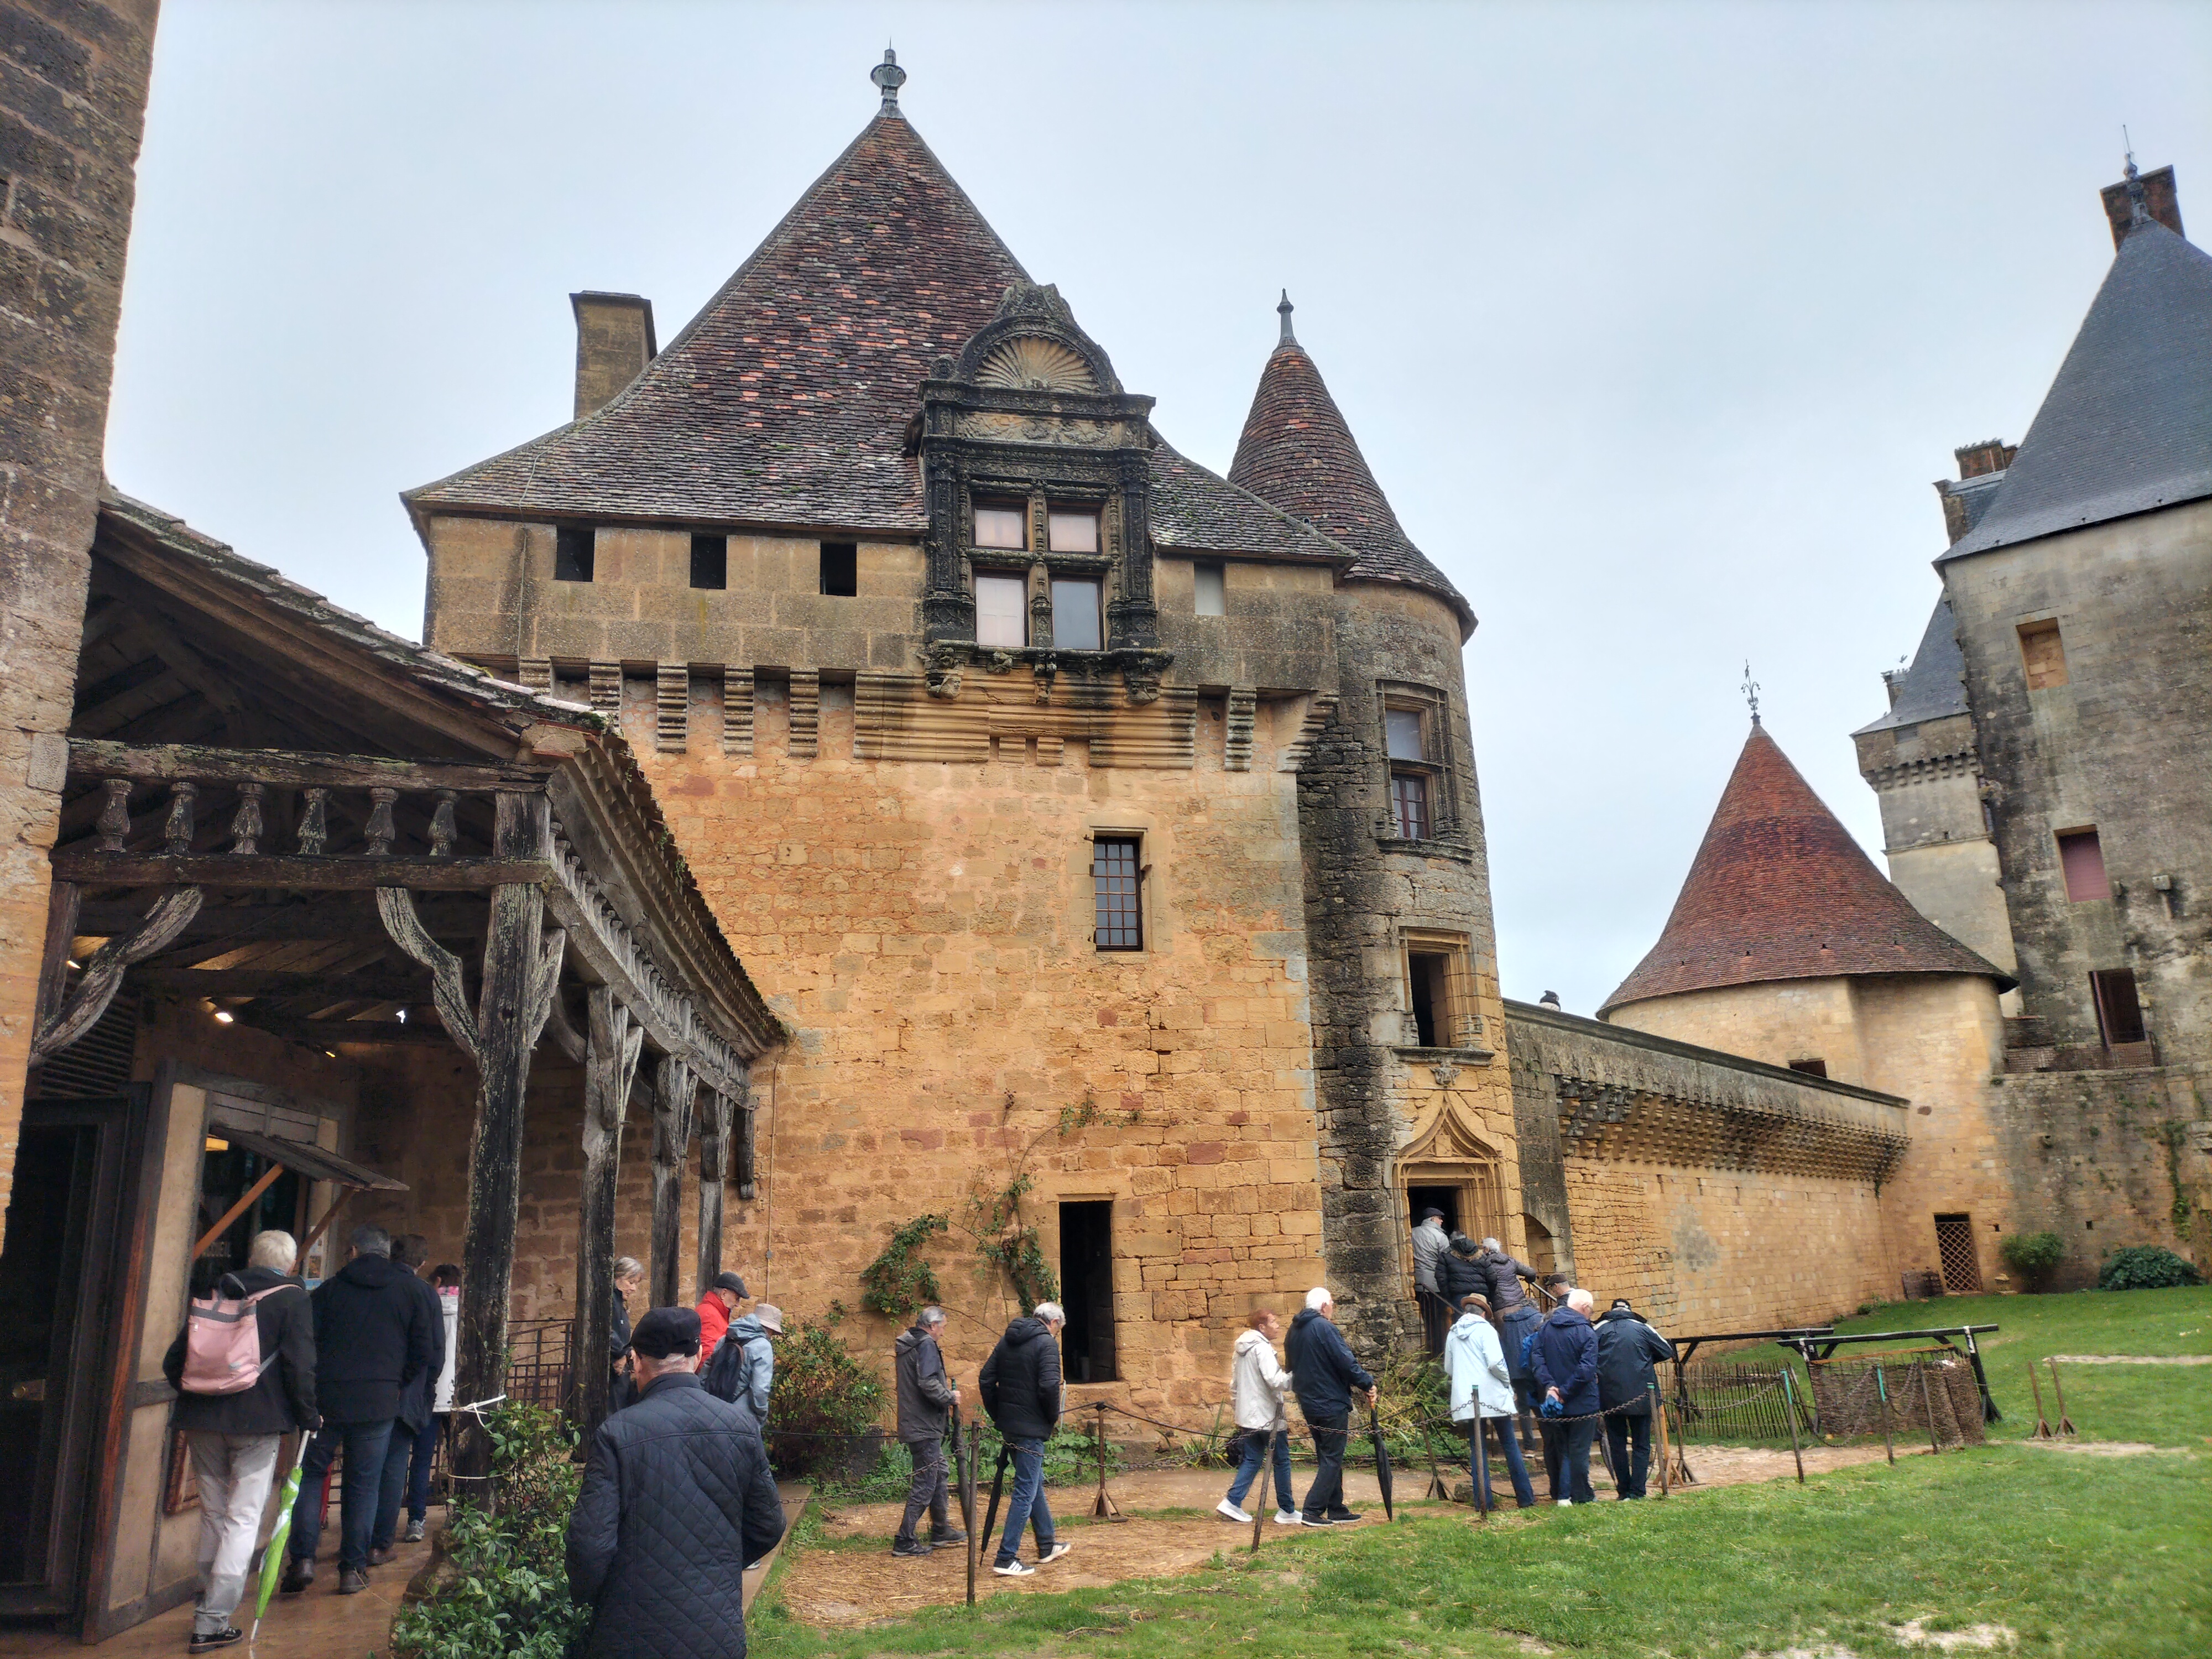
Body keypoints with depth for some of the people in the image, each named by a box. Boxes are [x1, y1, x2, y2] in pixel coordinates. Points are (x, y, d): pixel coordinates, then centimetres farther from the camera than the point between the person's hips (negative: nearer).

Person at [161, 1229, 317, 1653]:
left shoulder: (217, 1294, 9)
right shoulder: (292, 1298, -4)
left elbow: (173, 1362, 11)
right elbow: (299, 1365, -11)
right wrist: (308, 1417, -1)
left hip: (202, 1421, 5)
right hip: (258, 1421, -5)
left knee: (213, 1514, 18)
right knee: (243, 1519, 0)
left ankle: (211, 1605, 29)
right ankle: (212, 1623, -4)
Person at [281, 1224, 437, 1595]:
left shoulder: (329, 1288, 6)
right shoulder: (413, 1290, 4)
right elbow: (424, 1351, 1)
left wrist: (309, 1392, 15)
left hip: (326, 1398, 1)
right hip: (378, 1403, 0)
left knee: (311, 1474, 14)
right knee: (364, 1486, 7)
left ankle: (302, 1559, 3)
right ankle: (353, 1570, 9)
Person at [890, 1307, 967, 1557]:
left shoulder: (905, 1346, 14)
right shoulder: (926, 1345, -16)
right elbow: (928, 1383, -27)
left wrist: (945, 1391, 16)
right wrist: (950, 1397, -12)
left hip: (914, 1423, 10)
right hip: (925, 1426, -10)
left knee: (938, 1473, 20)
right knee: (925, 1483, -5)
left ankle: (941, 1531, 29)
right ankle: (904, 1541, -2)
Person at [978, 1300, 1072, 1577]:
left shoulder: (1008, 1340, 12)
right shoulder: (1046, 1342, -11)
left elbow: (985, 1379, 11)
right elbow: (1049, 1386, -22)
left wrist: (998, 1416, 13)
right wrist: (1053, 1418, -7)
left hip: (1009, 1426, 8)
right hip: (1031, 1428, -8)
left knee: (1034, 1484, 21)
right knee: (1026, 1492, -2)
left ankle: (1047, 1546, 33)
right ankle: (1006, 1559, -3)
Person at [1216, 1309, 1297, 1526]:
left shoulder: (1241, 1348, 13)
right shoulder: (1262, 1348, -16)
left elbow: (1234, 1384, 19)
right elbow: (1275, 1381, -26)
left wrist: (1237, 1407, 24)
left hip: (1247, 1417, 8)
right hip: (1268, 1416, -8)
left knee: (1252, 1460, 12)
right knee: (1282, 1461, 4)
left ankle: (1232, 1503, 3)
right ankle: (1286, 1511, 10)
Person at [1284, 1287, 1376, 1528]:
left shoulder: (1295, 1330, 10)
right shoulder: (1324, 1328, -17)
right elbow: (1346, 1362, -19)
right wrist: (1367, 1384, -8)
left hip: (1309, 1404, 9)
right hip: (1331, 1404, -9)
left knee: (1328, 1458, 17)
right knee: (1332, 1459, -3)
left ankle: (1336, 1509, 21)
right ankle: (1312, 1512, -7)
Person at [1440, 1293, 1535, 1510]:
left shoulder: (1453, 1333, 10)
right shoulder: (1485, 1329, -5)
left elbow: (1449, 1369, 18)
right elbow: (1495, 1363, -16)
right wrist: (1508, 1382, -1)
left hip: (1465, 1400, 4)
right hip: (1493, 1397, -4)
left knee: (1477, 1450, 7)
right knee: (1510, 1446, 6)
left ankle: (1483, 1501, 2)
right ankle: (1526, 1498, 10)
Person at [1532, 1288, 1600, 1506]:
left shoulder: (1545, 1329, 3)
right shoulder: (1587, 1333, -13)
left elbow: (1538, 1360, -4)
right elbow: (1586, 1370, -21)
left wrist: (1550, 1386, -11)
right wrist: (1565, 1391, -15)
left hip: (1554, 1404, 4)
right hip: (1582, 1403, -4)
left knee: (1558, 1449, 15)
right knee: (1579, 1450, 4)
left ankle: (1561, 1494, 19)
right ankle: (1581, 1496, 9)